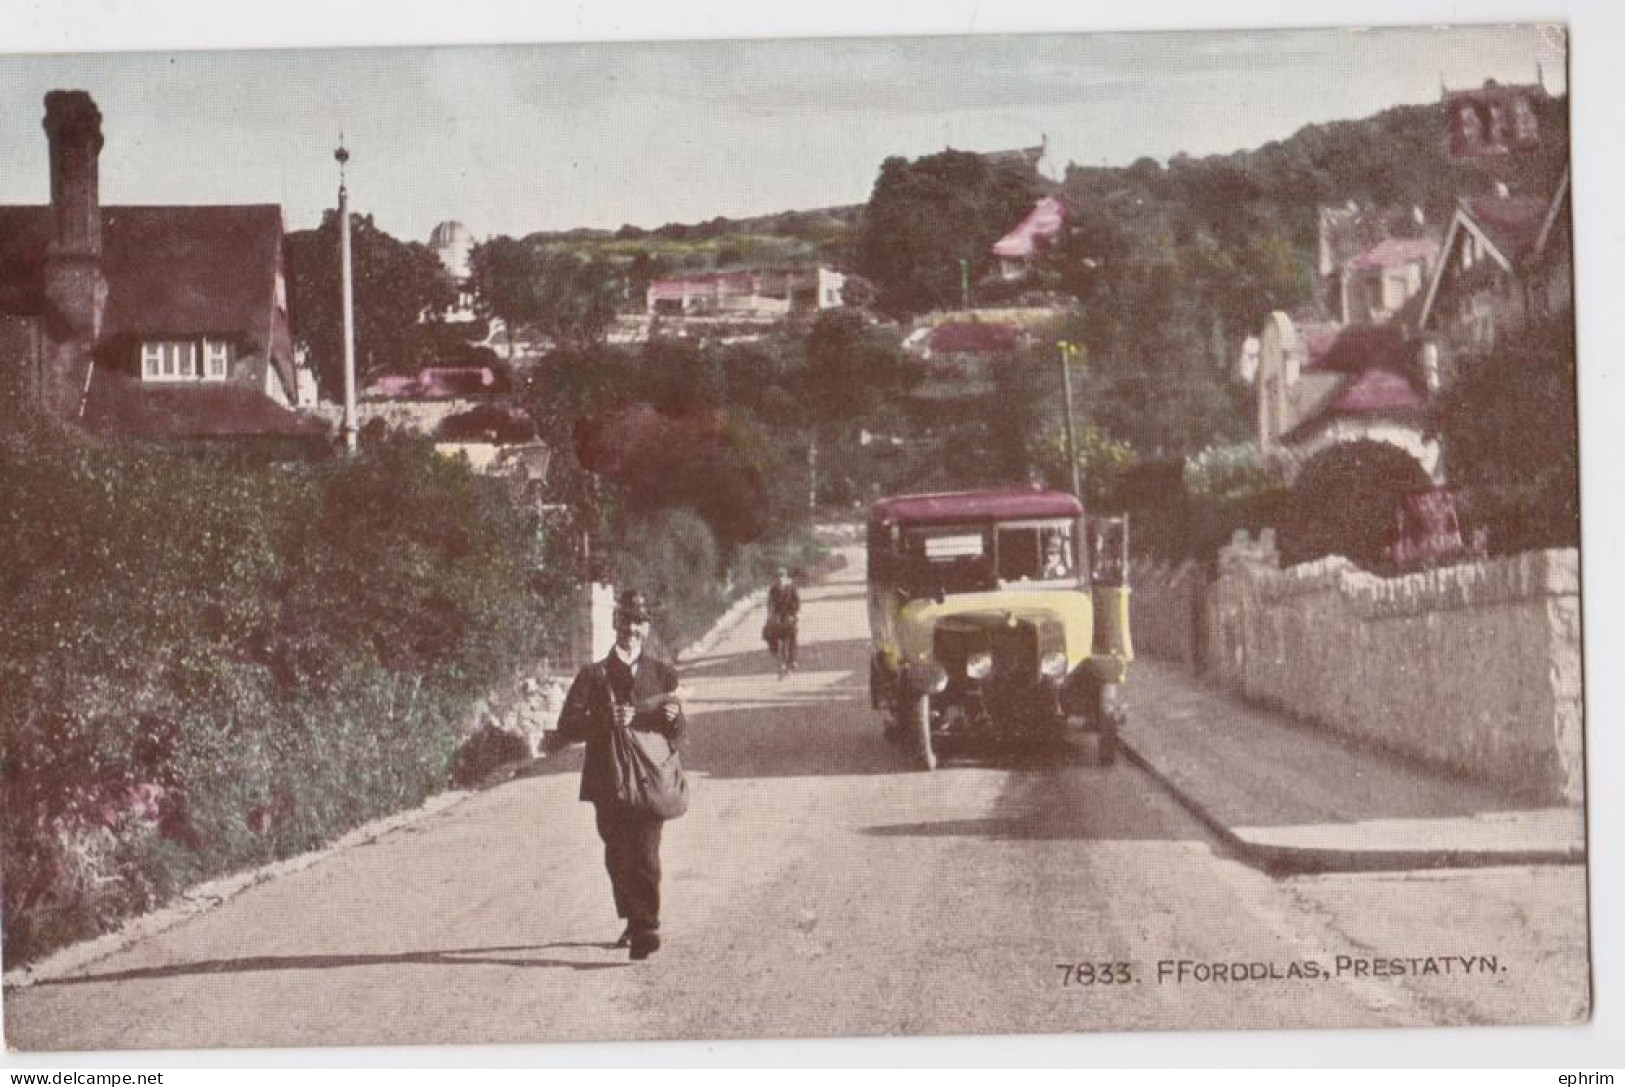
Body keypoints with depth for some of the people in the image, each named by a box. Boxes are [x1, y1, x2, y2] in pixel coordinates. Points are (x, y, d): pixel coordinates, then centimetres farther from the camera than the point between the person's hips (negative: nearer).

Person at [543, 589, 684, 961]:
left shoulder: (663, 674, 11)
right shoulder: (594, 675, 5)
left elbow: (676, 734, 12)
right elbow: (568, 727, -4)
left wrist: (673, 718, -11)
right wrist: (608, 720, -19)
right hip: (609, 783, 1)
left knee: (645, 857, -11)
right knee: (618, 858, 7)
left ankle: (646, 930, -6)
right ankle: (633, 922, 25)